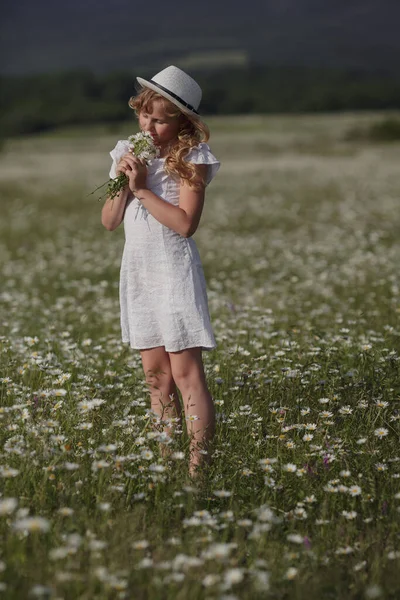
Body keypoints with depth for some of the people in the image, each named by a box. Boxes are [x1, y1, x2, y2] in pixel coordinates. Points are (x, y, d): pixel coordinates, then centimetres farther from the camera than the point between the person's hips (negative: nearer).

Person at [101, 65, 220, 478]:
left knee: (185, 372, -10)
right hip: (137, 271, 6)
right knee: (156, 375, 10)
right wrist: (122, 181, -8)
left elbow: (185, 223, -18)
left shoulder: (191, 158, -8)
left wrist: (142, 188, -18)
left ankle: (198, 467, -11)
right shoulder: (128, 154, 9)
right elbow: (109, 221, 8)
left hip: (174, 272, -6)